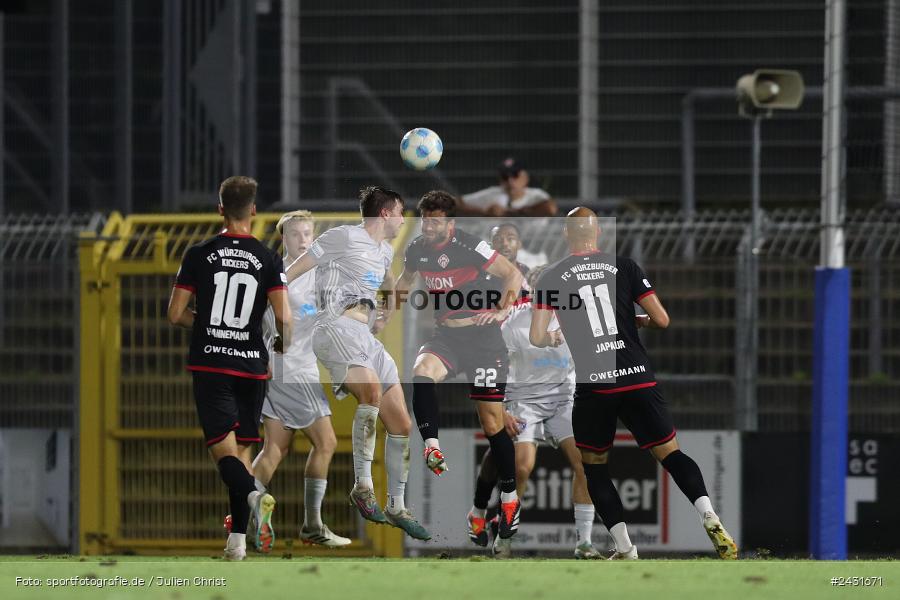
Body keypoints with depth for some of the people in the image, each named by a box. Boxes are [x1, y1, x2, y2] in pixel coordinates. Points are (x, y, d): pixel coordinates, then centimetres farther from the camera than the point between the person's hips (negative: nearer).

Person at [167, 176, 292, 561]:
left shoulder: (199, 255, -1)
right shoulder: (268, 259, -1)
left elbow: (175, 315, 0)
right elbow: (284, 318, -9)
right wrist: (286, 347, 14)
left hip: (210, 366, -1)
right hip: (251, 365, 2)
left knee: (224, 451, -6)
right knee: (242, 449, 13)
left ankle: (253, 496, -38)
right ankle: (238, 539, 12)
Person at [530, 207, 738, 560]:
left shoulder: (551, 278, 3)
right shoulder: (625, 267, 5)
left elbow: (536, 338, 0)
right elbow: (662, 321, 4)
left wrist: (553, 339, 23)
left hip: (593, 384, -1)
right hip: (639, 378, 1)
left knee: (593, 465, 16)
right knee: (670, 454, 6)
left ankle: (626, 551, 7)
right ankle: (710, 520, -18)